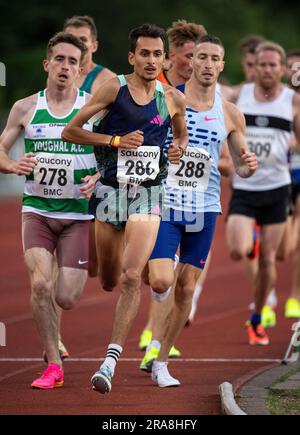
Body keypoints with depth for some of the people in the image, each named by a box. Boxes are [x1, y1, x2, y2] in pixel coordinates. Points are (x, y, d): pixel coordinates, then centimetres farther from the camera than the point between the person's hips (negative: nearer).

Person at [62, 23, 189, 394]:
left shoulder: (173, 99, 4)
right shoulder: (113, 89, -6)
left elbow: (181, 135, 25)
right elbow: (70, 131, -5)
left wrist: (179, 150, 2)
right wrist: (116, 140, -15)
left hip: (148, 195, 0)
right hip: (110, 192, 0)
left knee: (131, 277, -18)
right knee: (109, 281, 12)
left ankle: (110, 361, -18)